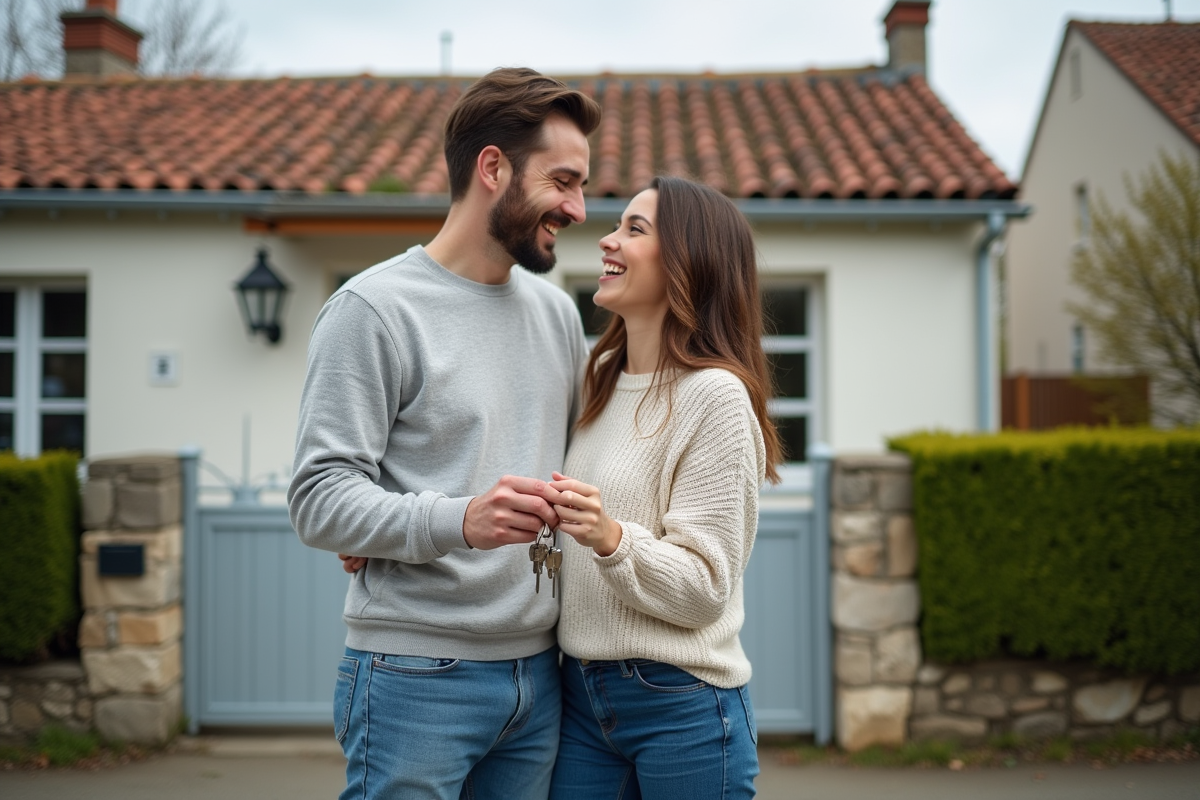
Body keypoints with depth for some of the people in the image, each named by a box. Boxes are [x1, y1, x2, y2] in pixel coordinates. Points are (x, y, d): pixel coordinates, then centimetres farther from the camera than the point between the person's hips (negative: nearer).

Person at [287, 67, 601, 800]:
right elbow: (321, 499, -14)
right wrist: (457, 520, -28)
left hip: (536, 676, 6)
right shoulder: (374, 309, -8)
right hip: (416, 679, -6)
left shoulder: (556, 312, 12)